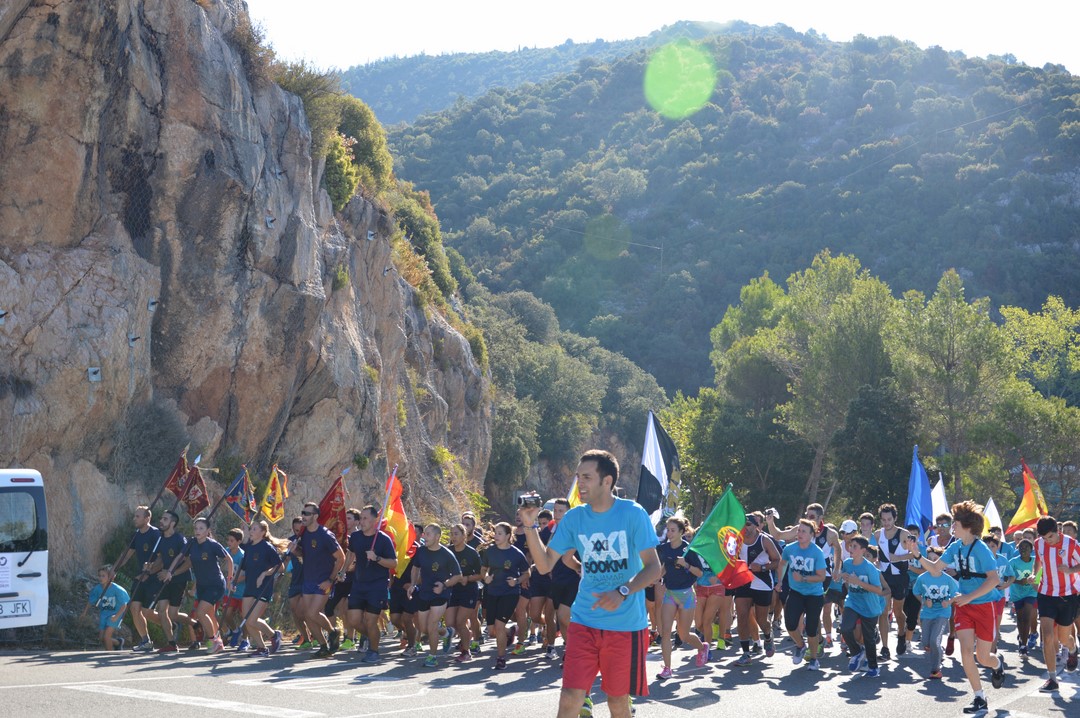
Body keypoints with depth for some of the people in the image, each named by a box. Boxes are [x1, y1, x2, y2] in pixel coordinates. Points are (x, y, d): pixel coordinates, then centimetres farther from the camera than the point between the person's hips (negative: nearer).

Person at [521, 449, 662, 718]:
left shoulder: (633, 514, -8)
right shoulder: (574, 518, 3)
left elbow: (653, 567, -10)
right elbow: (545, 564, 4)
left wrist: (622, 592, -26)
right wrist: (530, 525, -9)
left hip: (626, 624, -3)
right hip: (584, 622, 3)